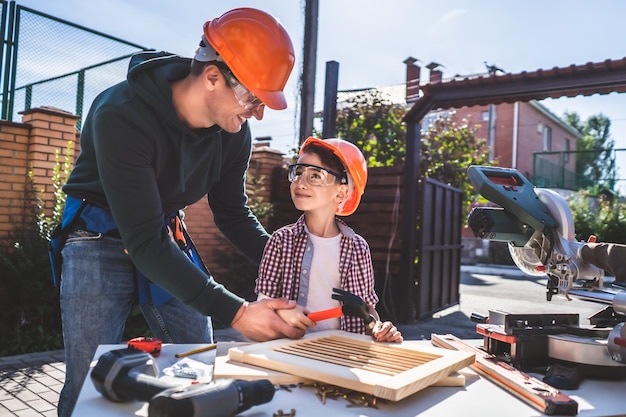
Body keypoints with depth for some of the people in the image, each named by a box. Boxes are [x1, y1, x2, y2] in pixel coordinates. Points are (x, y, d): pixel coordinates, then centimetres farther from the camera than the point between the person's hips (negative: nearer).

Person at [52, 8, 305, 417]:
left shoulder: (233, 131, -12)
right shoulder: (122, 116, -30)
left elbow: (233, 214, 1)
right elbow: (142, 242, -33)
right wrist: (235, 313, -36)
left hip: (168, 239, 5)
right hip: (102, 239, -4)